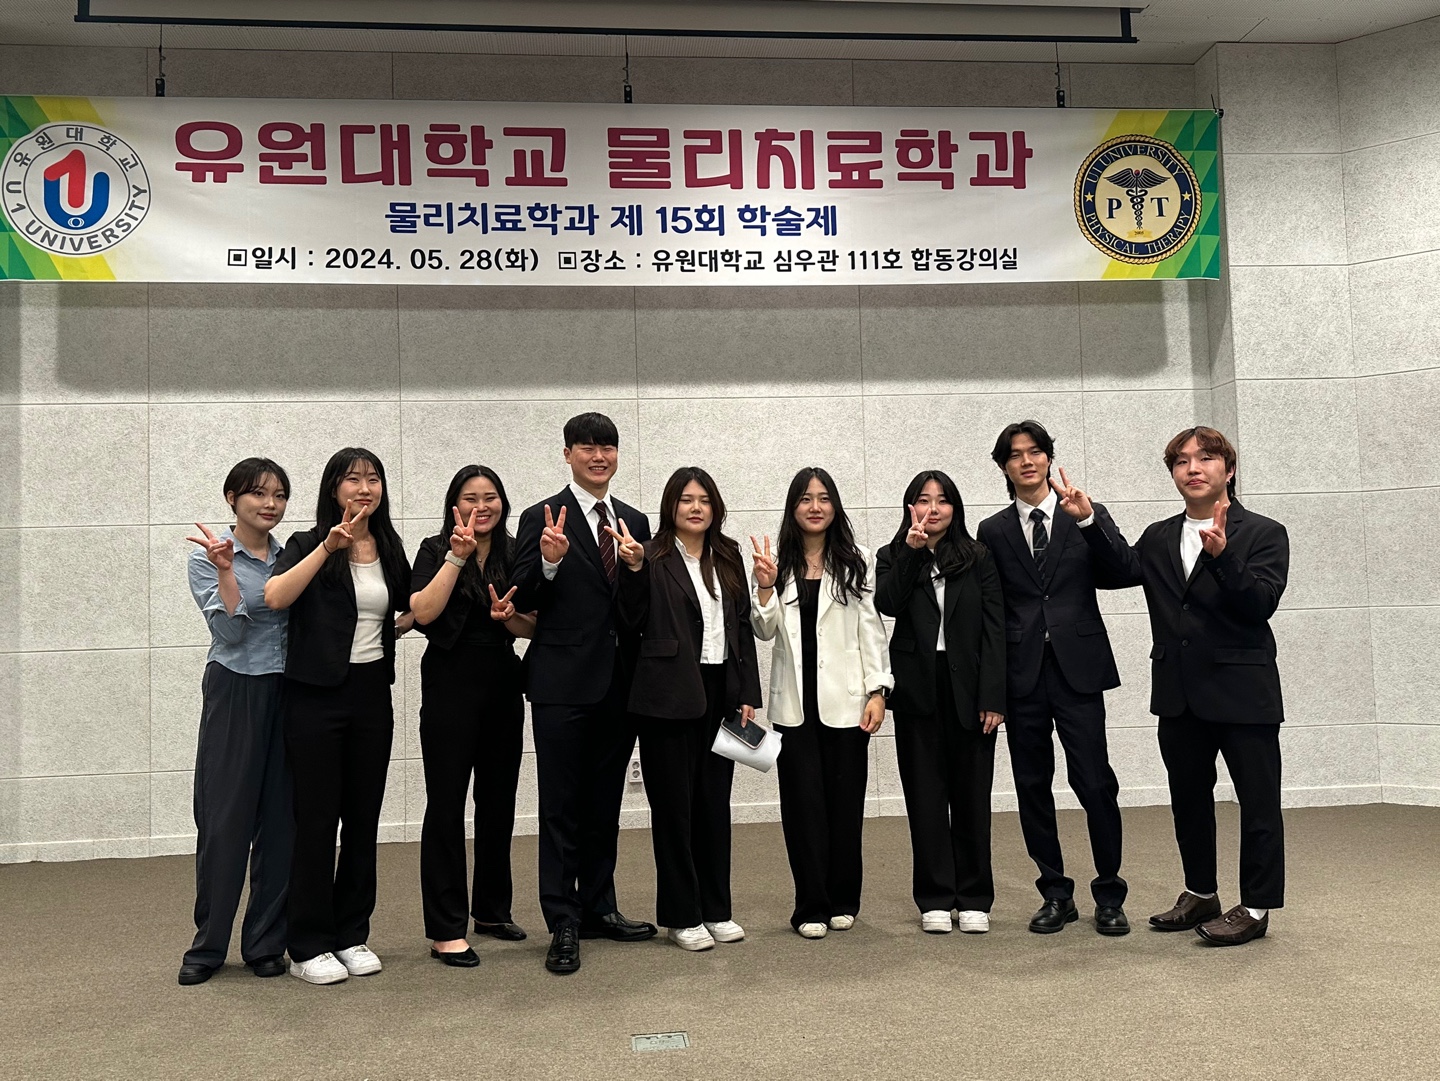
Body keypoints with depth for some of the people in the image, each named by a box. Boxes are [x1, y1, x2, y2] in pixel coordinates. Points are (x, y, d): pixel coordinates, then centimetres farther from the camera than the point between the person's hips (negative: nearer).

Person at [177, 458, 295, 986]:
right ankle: (208, 945, 14)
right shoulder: (207, 559, -1)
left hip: (289, 691, 4)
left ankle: (266, 943, 16)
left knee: (280, 819, 5)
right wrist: (226, 569, -20)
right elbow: (229, 630, -13)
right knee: (225, 819, 0)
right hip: (235, 691, -3)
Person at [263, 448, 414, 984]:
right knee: (316, 819, 0)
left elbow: (415, 608, 26)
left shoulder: (389, 550, 10)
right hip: (316, 694, -5)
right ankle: (309, 946, 11)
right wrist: (328, 546, -28)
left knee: (364, 818, 9)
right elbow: (275, 597, -24)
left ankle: (352, 935, 21)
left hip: (372, 693, 5)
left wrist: (396, 628, 8)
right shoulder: (308, 545, -4)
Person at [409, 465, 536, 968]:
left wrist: (509, 618, -12)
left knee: (498, 801, 13)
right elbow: (423, 612, -17)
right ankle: (446, 930, 2)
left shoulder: (516, 554, 8)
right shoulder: (436, 549, -2)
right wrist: (458, 556, -19)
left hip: (503, 685, 5)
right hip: (451, 685, -4)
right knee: (446, 805, -3)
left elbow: (533, 626, 8)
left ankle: (492, 909, 27)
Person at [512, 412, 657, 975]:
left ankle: (598, 908, 28)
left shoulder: (635, 522, 12)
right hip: (565, 682, -5)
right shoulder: (542, 518, -5)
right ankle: (563, 925, 10)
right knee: (561, 806, 2)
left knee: (605, 803, 15)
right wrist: (549, 561, -25)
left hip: (619, 683, 5)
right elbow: (523, 604, -11)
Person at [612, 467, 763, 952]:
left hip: (720, 692, 5)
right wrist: (633, 567, -21)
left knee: (715, 801, 12)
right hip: (670, 696, -5)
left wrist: (748, 693, 7)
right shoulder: (654, 558, -4)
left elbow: (743, 627, 12)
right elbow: (634, 621, -10)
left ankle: (716, 910, 23)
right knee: (673, 804, 4)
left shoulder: (728, 558, 10)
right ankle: (681, 916, 15)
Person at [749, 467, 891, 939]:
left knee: (846, 800, 7)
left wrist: (877, 691, -5)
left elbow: (871, 629, 1)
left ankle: (842, 900, 21)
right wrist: (765, 587, -15)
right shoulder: (777, 563, 4)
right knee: (804, 802, 3)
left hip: (845, 699, -1)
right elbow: (765, 631, 2)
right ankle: (812, 907, 12)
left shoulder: (856, 563, 1)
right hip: (795, 701, 1)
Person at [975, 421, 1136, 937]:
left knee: (1095, 783, -4)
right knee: (1032, 787, 6)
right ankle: (1055, 894, 19)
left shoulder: (1089, 516, 7)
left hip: (1077, 668, -2)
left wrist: (1090, 521, -16)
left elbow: (1124, 574, -6)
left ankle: (1109, 895, 11)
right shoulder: (993, 531, 10)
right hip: (1022, 674, 2)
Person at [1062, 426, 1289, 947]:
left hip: (1242, 690, -5)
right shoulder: (1159, 538, 11)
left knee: (1258, 800, 4)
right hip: (1179, 694, 5)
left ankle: (1255, 906, 17)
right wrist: (1089, 523, -10)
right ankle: (1201, 894, 31)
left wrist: (1222, 554, -30)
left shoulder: (1263, 534, -4)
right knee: (1188, 798, 16)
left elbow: (1261, 604, -17)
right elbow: (1125, 567, -4)